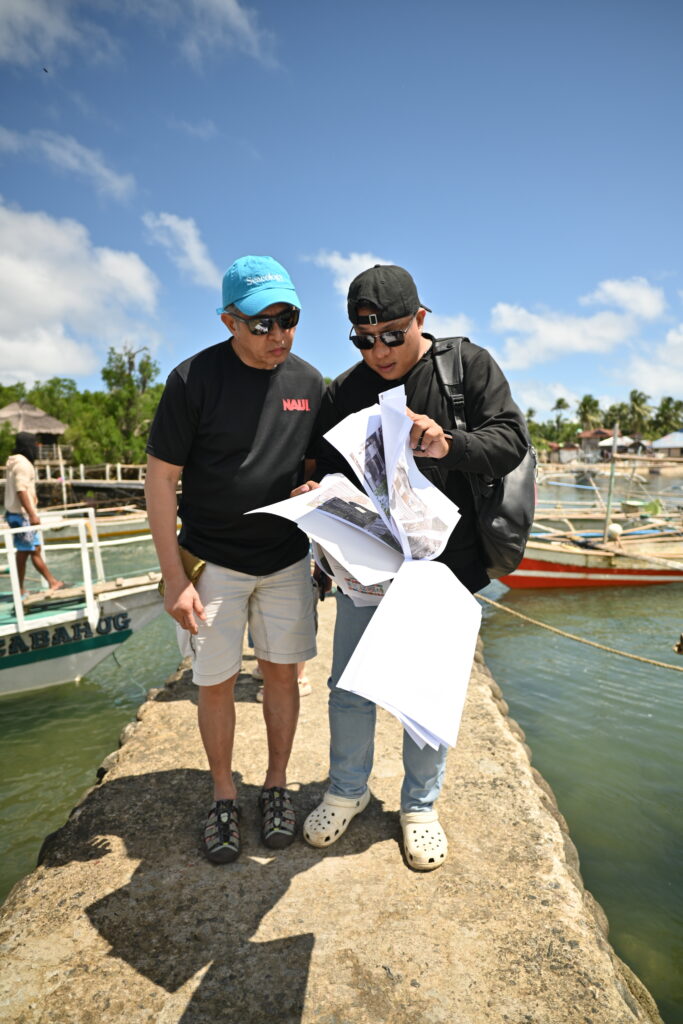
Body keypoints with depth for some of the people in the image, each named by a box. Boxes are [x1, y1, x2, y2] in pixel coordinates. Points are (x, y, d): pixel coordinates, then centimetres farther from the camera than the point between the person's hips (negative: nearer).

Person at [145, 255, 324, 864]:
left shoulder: (308, 380, 0)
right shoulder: (194, 379, -12)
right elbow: (161, 479, -10)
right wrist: (174, 577, -13)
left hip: (286, 560, 3)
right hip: (212, 561, -3)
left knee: (282, 673, 11)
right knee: (216, 683, 6)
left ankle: (277, 785, 32)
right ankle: (224, 797, 29)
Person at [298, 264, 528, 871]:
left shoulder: (469, 366, -2)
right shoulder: (344, 391, 5)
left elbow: (510, 440, -11)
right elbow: (329, 468, 11)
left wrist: (449, 447, -30)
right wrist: (318, 491, -12)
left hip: (442, 569, -2)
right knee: (349, 688, 11)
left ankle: (420, 804, 35)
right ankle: (348, 791, 37)